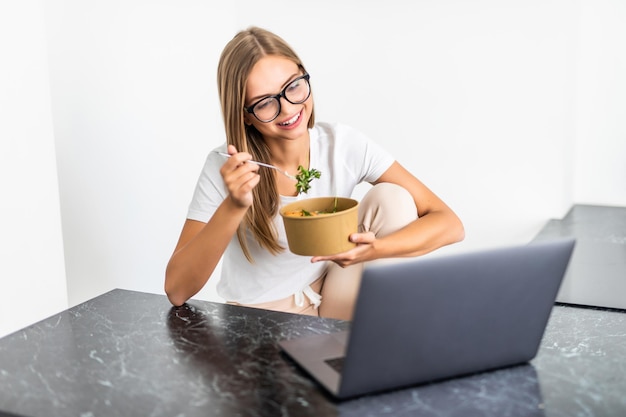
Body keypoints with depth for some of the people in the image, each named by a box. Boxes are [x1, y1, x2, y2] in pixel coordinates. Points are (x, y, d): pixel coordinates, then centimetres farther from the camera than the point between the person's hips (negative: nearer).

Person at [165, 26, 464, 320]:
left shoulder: (342, 145, -13)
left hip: (331, 300, 3)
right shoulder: (224, 168, -18)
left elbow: (449, 224, -16)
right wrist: (233, 207, -35)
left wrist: (374, 250, -34)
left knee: (392, 199, -16)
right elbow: (176, 290, -22)